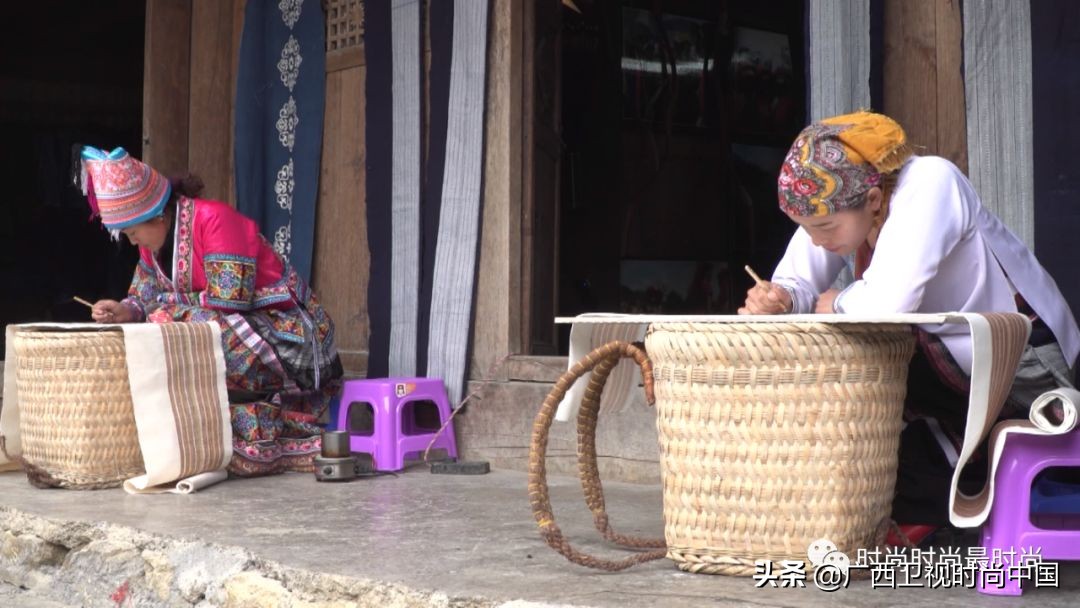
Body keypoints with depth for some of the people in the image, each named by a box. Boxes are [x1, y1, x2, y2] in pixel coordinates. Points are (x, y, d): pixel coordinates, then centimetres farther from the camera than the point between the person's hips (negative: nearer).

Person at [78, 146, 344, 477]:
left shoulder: (213, 218, -19)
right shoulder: (154, 239, 8)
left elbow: (230, 299, -24)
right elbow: (144, 294, 17)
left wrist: (170, 308, -14)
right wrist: (125, 311, -4)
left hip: (288, 333, -10)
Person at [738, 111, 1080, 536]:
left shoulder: (929, 184, -30)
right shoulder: (835, 206, -7)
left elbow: (887, 302, -40)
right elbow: (798, 283, -4)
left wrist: (836, 304, -20)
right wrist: (776, 300, -26)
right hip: (945, 357, 8)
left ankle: (922, 505, 0)